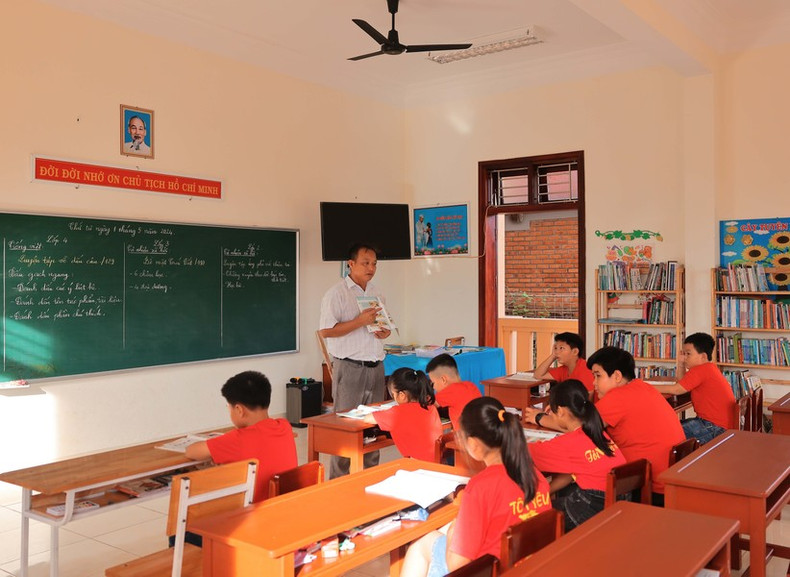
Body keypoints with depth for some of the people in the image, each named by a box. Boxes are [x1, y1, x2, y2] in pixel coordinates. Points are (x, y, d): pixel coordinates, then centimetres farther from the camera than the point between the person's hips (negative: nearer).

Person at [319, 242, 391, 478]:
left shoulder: (377, 293, 15)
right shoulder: (336, 293, -7)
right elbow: (327, 330, -14)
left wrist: (385, 332, 1)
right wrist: (361, 321, -20)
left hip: (376, 367, 7)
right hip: (350, 368, -6)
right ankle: (338, 482, 6)